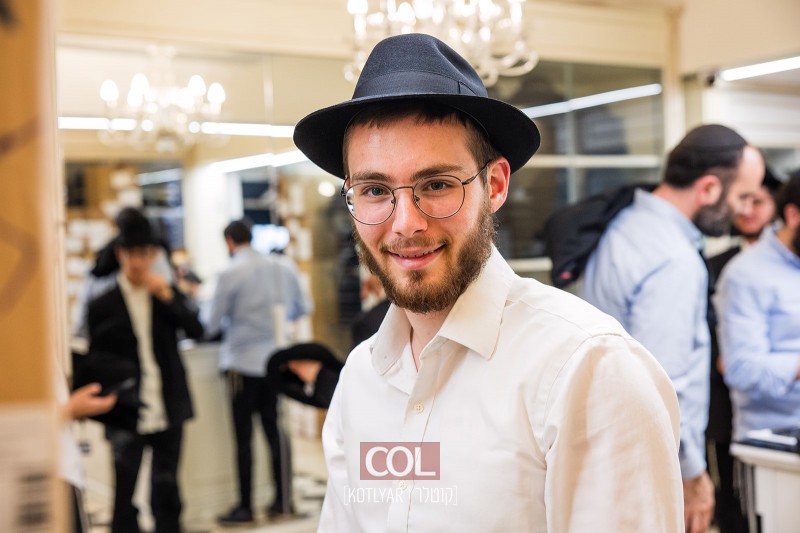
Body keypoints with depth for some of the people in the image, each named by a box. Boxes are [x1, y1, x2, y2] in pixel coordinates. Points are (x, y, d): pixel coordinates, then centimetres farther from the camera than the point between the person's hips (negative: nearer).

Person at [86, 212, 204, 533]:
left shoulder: (169, 294, 8)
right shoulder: (102, 305, 0)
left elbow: (197, 331, -5)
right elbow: (95, 359, 2)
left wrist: (168, 298, -15)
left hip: (168, 409, 2)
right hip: (126, 413, -2)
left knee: (166, 490, 11)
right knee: (124, 492, -1)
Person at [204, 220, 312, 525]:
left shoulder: (231, 274, -12)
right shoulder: (282, 267, 4)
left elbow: (212, 324, -7)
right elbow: (303, 308, 15)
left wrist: (228, 323, 16)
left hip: (243, 362, -5)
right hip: (275, 359, 5)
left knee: (244, 435, 2)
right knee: (274, 428, 12)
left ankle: (245, 507, 9)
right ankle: (283, 501, 15)